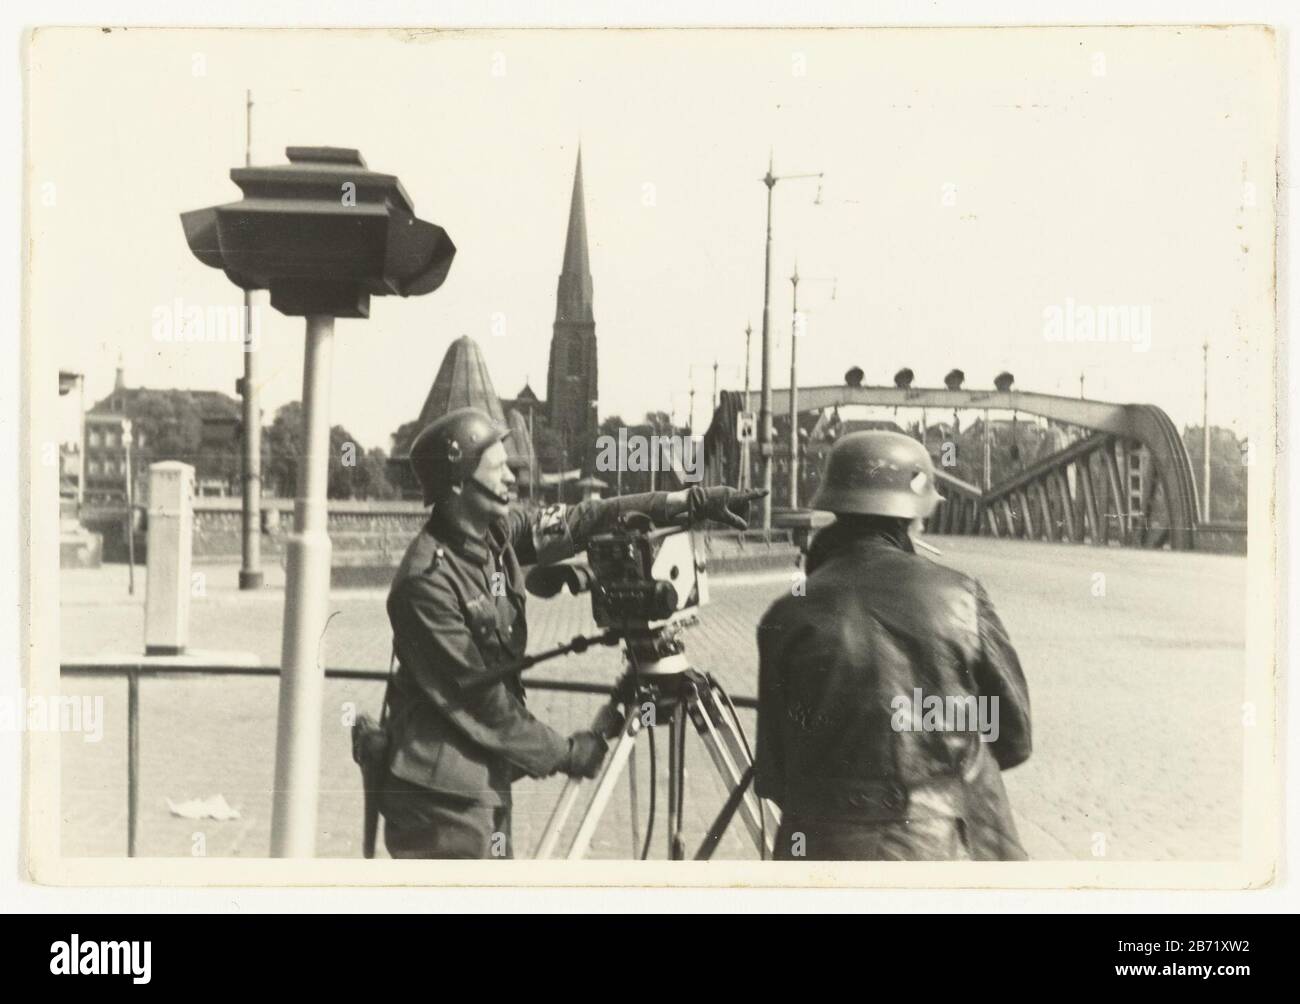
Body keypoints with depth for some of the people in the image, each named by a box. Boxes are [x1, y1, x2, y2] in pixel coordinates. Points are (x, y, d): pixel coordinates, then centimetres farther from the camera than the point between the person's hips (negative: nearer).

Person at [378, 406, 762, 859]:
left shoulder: (498, 530, 2)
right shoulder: (426, 580, -22)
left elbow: (582, 522, 6)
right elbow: (474, 696, -18)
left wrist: (690, 500, -1)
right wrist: (564, 752, -9)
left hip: (486, 780, 8)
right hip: (442, 793, -8)